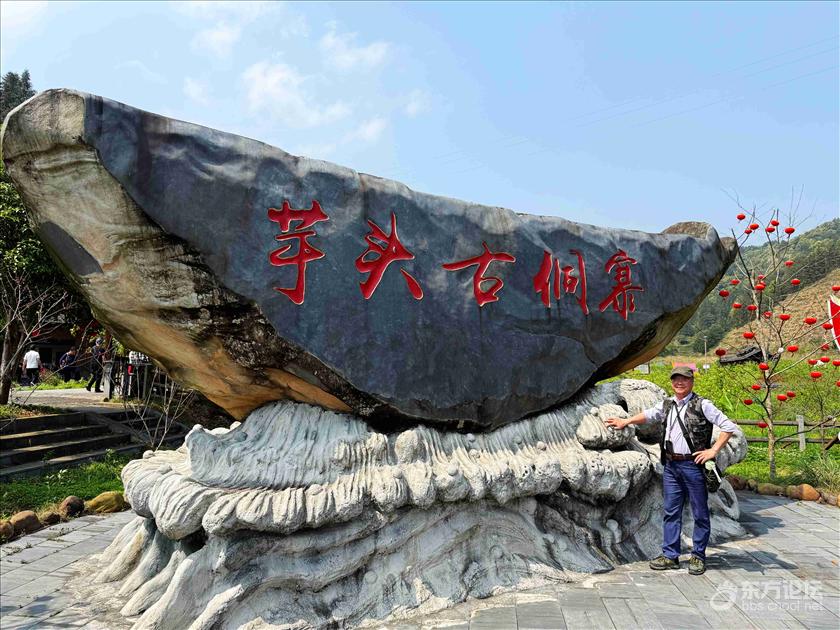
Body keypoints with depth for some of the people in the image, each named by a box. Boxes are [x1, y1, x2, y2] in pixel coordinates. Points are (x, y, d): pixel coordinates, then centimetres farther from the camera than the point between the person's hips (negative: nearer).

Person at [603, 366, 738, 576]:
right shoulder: (666, 405, 11)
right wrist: (626, 421, 26)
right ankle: (670, 555, 17)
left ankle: (698, 556, 18)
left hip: (693, 465, -5)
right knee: (671, 511, 9)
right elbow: (648, 415, 28)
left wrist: (713, 450, -11)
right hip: (671, 466, 5)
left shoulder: (702, 405, -6)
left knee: (700, 513, 5)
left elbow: (729, 426, -7)